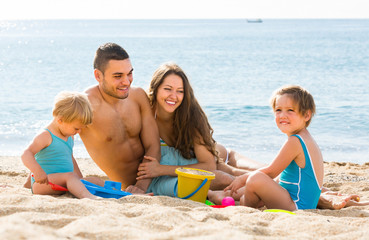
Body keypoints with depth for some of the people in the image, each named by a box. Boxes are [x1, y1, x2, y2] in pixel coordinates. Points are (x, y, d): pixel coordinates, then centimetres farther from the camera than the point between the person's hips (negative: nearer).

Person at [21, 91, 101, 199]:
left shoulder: (69, 136, 17)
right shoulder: (45, 136, -13)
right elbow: (26, 154, -25)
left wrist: (80, 180, 25)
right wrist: (37, 170, -42)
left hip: (64, 182, 10)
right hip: (44, 183, -10)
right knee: (69, 176, -37)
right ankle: (87, 196, -60)